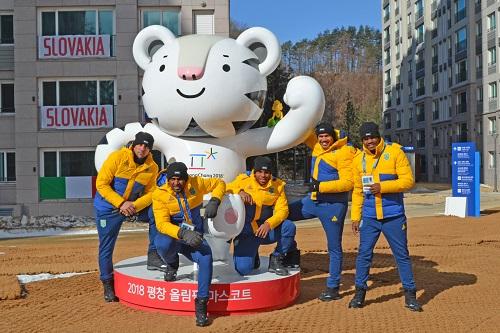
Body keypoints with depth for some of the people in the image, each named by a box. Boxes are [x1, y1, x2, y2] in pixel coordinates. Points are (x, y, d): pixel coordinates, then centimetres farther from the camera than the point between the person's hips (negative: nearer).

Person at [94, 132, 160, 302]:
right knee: (106, 248, 1)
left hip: (134, 205, 3)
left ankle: (153, 256, -4)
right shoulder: (118, 157, -18)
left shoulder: (152, 167, -7)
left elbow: (150, 192, -5)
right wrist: (121, 203, -26)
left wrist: (134, 205, -24)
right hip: (108, 208, -3)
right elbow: (101, 184, -18)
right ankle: (107, 284, 19)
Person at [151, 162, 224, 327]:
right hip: (173, 234, -1)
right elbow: (162, 223, -24)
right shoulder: (160, 194, -15)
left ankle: (201, 303, -17)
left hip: (194, 236, 1)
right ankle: (172, 265, 2)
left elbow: (219, 183, 8)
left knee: (206, 256, -30)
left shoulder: (196, 183, -8)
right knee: (162, 243, -37)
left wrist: (214, 201, -12)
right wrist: (183, 233, -40)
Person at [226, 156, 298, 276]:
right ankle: (252, 255, 18)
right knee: (242, 269, -21)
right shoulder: (244, 180, -2)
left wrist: (269, 224, -23)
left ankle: (276, 260, -3)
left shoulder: (277, 185, 2)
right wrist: (240, 192, -28)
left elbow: (282, 210, -5)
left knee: (289, 227, -26)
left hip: (266, 230, 2)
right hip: (246, 233, -2)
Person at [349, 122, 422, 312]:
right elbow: (357, 191, 11)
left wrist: (383, 186, -20)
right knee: (364, 253, 4)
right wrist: (355, 216, 7)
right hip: (369, 217, 3)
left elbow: (408, 180, -10)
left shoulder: (395, 152, -5)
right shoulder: (359, 159, 6)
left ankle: (410, 294, 16)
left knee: (402, 254, 4)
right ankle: (360, 292, 17)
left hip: (394, 216, -3)